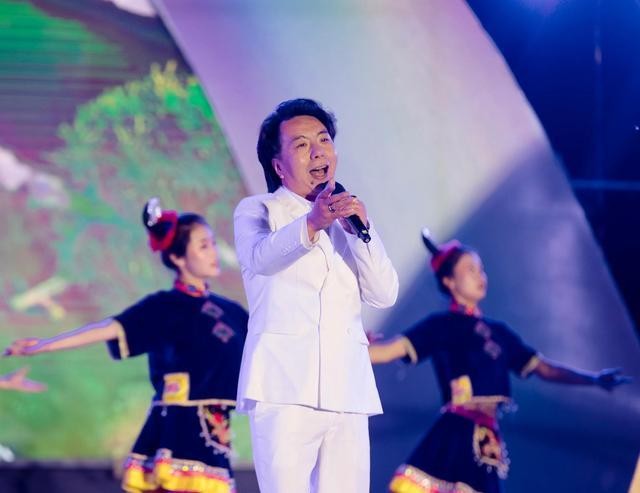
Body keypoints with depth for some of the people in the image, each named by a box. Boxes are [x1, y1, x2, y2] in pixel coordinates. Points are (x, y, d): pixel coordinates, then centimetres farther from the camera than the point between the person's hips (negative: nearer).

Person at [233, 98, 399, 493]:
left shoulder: (345, 219, 24)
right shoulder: (257, 211, 10)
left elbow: (384, 294, 11)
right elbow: (261, 256, -14)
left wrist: (361, 230, -5)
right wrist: (311, 224, -34)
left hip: (347, 392, 5)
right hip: (285, 386, -5)